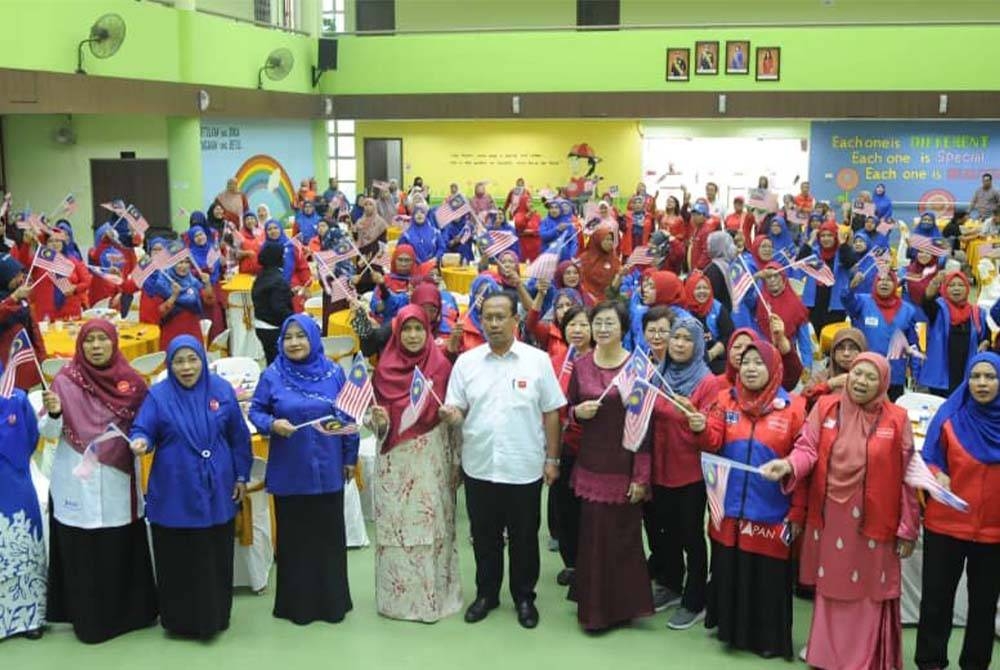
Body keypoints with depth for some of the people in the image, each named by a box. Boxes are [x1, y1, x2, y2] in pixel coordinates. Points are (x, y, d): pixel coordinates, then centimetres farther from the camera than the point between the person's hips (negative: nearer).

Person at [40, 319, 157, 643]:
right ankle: (90, 619, 14)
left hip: (119, 483, 2)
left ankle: (129, 612, 22)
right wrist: (53, 413, -25)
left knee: (123, 549, 7)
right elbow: (48, 433, -6)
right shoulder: (65, 381, -4)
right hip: (79, 484, -2)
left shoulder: (132, 381, 1)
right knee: (83, 554, 2)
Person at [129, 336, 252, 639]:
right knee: (177, 561, 4)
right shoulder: (158, 394, -4)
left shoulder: (222, 390, 1)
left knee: (215, 559, 9)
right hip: (174, 494, -2)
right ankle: (180, 621, 18)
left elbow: (239, 437, 7)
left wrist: (241, 476, 7)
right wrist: (140, 442, -32)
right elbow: (142, 430, -8)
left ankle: (213, 619, 23)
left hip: (216, 491, 2)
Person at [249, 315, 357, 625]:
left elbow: (349, 415, 6)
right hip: (289, 472, -1)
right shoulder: (272, 376, -3)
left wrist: (351, 457, 7)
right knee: (293, 537, 7)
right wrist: (272, 424, -19)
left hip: (327, 469, 1)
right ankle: (296, 603, 18)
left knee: (329, 535, 8)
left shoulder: (333, 372, 0)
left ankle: (333, 601, 22)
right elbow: (255, 411, 3)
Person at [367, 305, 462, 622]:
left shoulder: (441, 366, -1)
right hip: (396, 460, 1)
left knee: (431, 523, 3)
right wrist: (379, 421, -16)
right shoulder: (385, 369, 2)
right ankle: (397, 595, 16)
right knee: (395, 525, 4)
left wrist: (457, 461, -1)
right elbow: (380, 419, 8)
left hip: (432, 458, -1)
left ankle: (432, 594, 14)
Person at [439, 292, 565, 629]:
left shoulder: (538, 360, -4)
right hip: (479, 467, 2)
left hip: (524, 468, -2)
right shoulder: (466, 361, 2)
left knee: (524, 538, 11)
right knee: (484, 537, 15)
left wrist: (552, 458, -1)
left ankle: (524, 597, 28)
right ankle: (486, 593, 32)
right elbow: (456, 412, 4)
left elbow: (551, 412, 0)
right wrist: (451, 415, -19)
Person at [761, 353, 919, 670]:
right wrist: (788, 465, -27)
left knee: (867, 593, 5)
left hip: (874, 522, -2)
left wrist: (908, 529, -2)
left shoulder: (897, 419, -4)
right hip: (829, 518, 2)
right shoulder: (825, 407, 1)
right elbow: (808, 448, -3)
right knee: (829, 588, 14)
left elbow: (908, 477, -2)